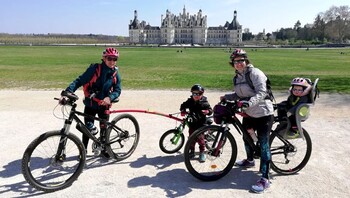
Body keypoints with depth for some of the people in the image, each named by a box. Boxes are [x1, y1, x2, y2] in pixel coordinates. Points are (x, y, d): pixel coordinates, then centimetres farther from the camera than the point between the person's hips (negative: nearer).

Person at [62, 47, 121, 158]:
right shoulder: (94, 68, -15)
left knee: (104, 128, 10)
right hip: (90, 104, -2)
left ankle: (104, 149, 28)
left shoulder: (115, 74, -5)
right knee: (87, 128, 6)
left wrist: (109, 98, -28)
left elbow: (117, 90, -7)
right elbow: (80, 80, -19)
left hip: (104, 105, 2)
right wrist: (68, 92, -32)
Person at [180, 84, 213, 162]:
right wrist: (183, 110, -7)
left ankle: (202, 152, 10)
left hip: (201, 124, -4)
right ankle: (192, 151, 28)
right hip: (192, 123, 4)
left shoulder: (204, 102, -4)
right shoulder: (190, 101, 3)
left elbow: (210, 110, -3)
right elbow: (183, 105, 13)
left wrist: (207, 111, -25)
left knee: (200, 138, -4)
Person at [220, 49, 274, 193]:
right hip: (249, 113, 8)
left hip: (263, 114, -8)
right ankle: (250, 160, 49)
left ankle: (264, 179, -4)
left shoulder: (255, 73, -17)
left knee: (263, 144, -8)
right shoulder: (237, 78, 7)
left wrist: (249, 102, -41)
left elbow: (262, 93, -27)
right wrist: (226, 97, 3)